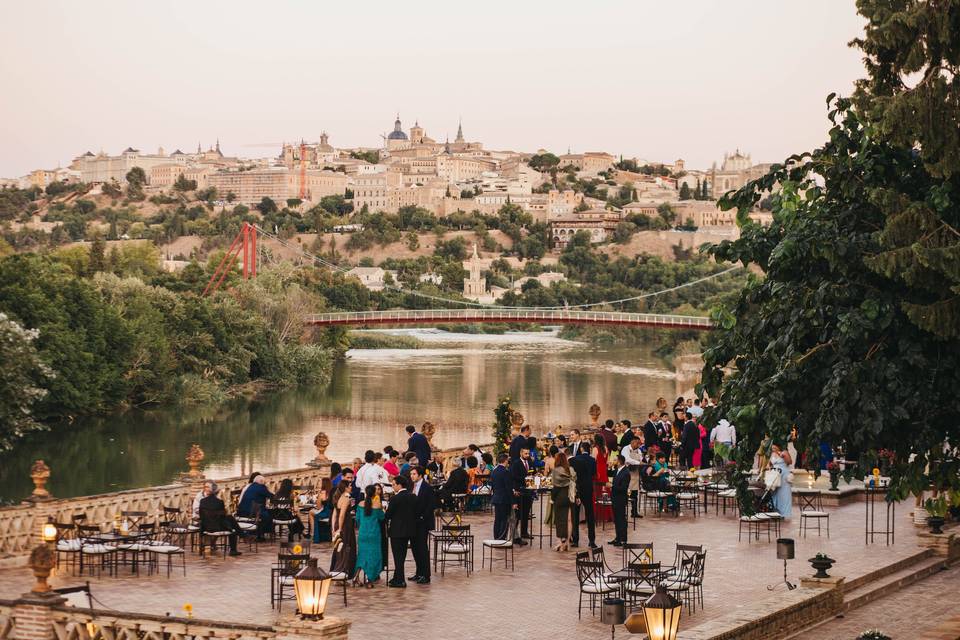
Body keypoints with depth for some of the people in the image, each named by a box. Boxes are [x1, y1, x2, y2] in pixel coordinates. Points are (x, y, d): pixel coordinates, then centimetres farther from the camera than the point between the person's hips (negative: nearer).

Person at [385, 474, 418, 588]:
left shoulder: (395, 499, -18)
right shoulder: (413, 497, 2)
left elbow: (388, 514, -13)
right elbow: (416, 513, 7)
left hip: (397, 530, -7)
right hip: (409, 530, 7)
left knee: (398, 556, 1)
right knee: (402, 556, 17)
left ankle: (400, 581, 2)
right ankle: (397, 578, 25)